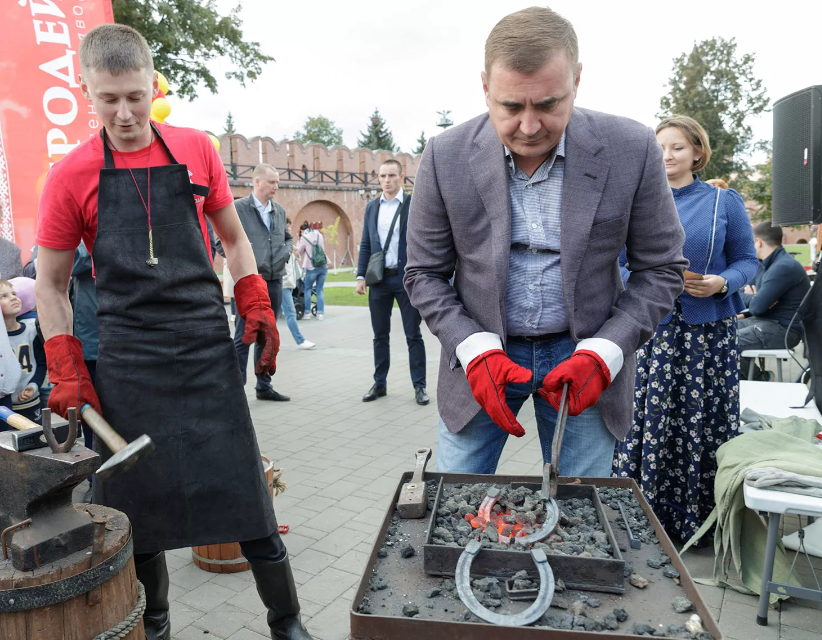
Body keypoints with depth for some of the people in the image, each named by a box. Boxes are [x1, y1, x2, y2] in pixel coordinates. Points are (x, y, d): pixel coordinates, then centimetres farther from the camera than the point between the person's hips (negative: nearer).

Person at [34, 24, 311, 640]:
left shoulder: (196, 150, 5)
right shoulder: (72, 176, 1)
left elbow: (234, 239, 15)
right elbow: (50, 284, 8)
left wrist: (257, 307, 2)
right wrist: (68, 372, 0)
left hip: (209, 352, 1)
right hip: (128, 364, 0)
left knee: (247, 494, 4)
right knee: (138, 509, 9)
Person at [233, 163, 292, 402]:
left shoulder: (279, 211, 12)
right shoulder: (238, 208, -6)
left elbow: (288, 238, 24)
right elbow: (224, 242, -8)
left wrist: (286, 251, 4)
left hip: (275, 282, 6)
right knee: (244, 338, -2)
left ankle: (264, 386, 23)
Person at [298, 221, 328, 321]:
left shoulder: (304, 238, -3)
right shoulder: (319, 234, 8)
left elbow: (300, 252, 8)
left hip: (311, 268, -4)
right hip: (323, 266, 4)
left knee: (308, 288, 11)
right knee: (320, 289, 7)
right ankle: (321, 313, 3)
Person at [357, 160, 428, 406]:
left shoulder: (415, 204, -1)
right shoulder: (372, 207, 11)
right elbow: (365, 245, 12)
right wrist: (361, 276, 4)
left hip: (407, 278, -4)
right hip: (379, 279, 4)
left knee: (413, 335, 3)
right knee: (380, 335, 11)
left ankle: (419, 386, 12)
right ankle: (379, 383, 22)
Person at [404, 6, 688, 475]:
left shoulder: (632, 150, -11)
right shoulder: (446, 156, -10)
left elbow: (663, 268, -2)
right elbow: (425, 274, -2)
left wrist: (602, 355, -15)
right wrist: (476, 351, -17)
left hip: (585, 354, 0)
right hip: (482, 353, 1)